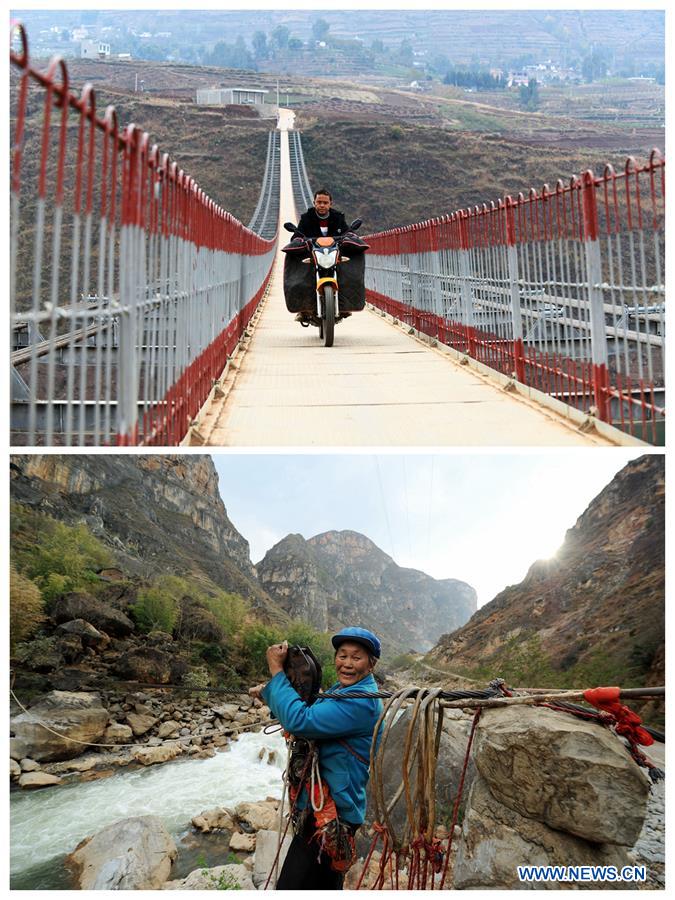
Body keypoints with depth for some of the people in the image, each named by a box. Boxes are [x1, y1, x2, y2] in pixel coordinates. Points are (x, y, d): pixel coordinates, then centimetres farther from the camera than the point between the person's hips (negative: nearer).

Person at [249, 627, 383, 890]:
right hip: (323, 807, 10)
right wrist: (268, 692, 6)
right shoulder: (341, 690, 8)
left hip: (331, 814, -10)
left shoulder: (362, 702, -24)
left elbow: (299, 721, -31)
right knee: (326, 886, 25)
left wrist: (277, 671, -22)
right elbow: (306, 708, 23)